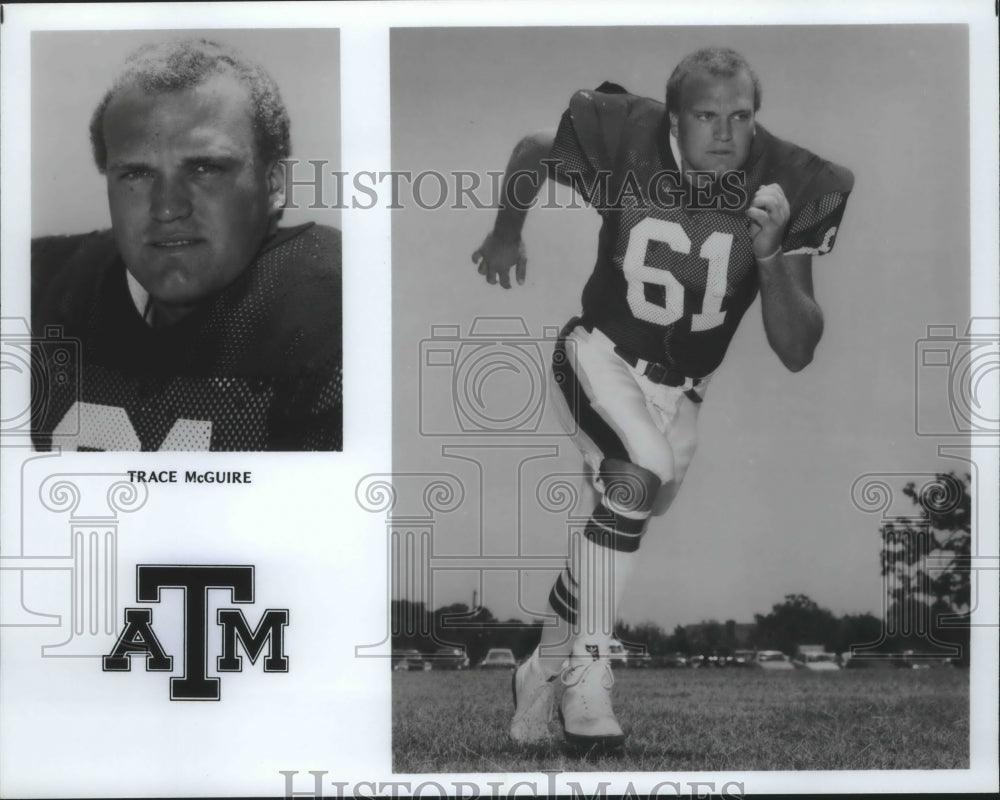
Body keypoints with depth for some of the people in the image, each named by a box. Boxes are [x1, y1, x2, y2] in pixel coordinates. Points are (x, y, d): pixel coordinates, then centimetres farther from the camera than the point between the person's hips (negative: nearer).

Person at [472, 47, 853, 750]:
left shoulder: (790, 188, -17)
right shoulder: (627, 139, -19)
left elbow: (797, 352, -18)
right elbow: (533, 153, 4)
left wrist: (771, 253, -32)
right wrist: (506, 236, 16)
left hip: (679, 391, 3)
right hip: (600, 355, -3)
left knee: (624, 519, 7)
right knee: (643, 473, -29)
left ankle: (543, 671, 31)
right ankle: (588, 671, -19)